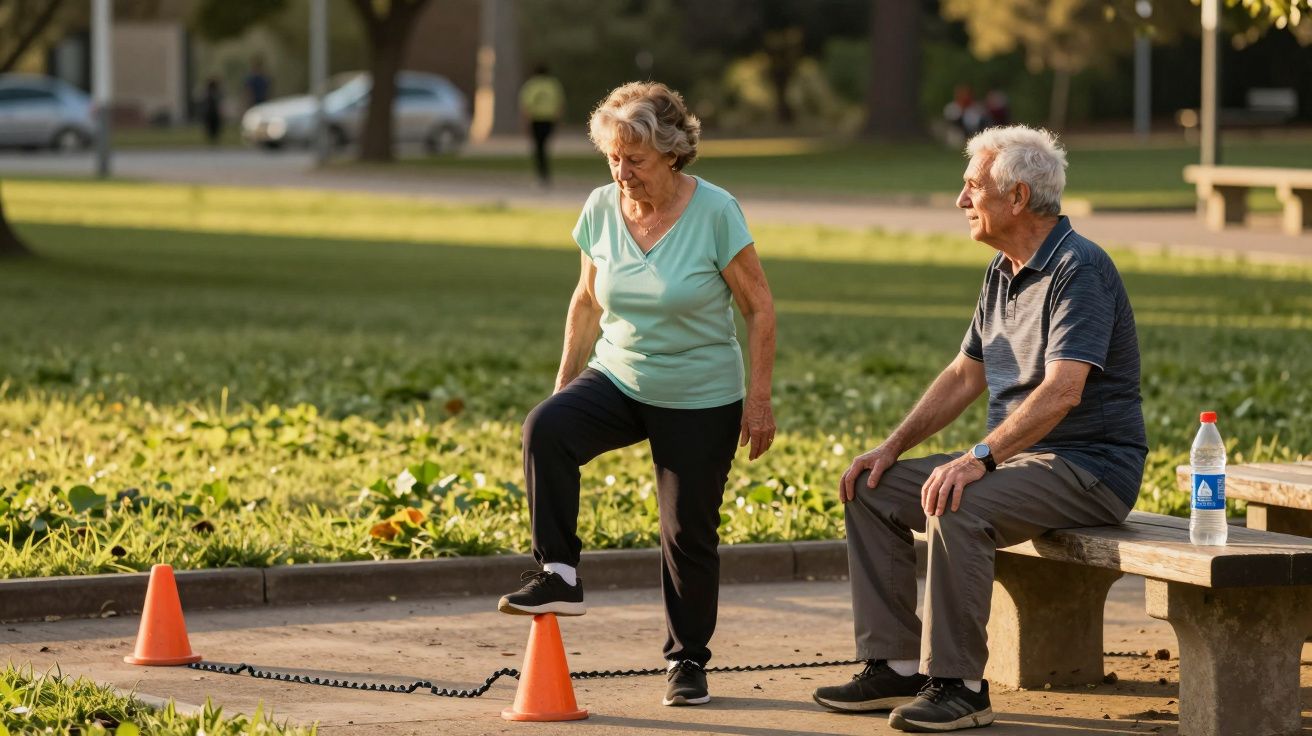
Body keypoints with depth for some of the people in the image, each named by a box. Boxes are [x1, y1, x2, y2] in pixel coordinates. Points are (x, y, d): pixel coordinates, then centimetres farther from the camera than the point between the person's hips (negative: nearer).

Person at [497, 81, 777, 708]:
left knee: (688, 532, 2)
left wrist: (759, 398, -12)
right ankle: (558, 575, -20)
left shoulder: (715, 212, -15)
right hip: (617, 381, 3)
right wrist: (564, 384, 11)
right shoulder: (602, 209, -3)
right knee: (545, 428, -26)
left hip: (700, 403, -3)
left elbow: (760, 308, -9)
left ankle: (688, 660, 20)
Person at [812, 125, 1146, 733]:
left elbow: (1062, 392, -29)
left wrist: (979, 458, -37)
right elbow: (965, 375, 19)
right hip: (1019, 456, 10)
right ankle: (896, 666, 0)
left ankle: (958, 685, -25)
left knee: (958, 508, -33)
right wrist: (893, 447, 8)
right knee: (872, 492, 2)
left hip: (1090, 465, -10)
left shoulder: (1079, 269, -18)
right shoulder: (1004, 271, 13)